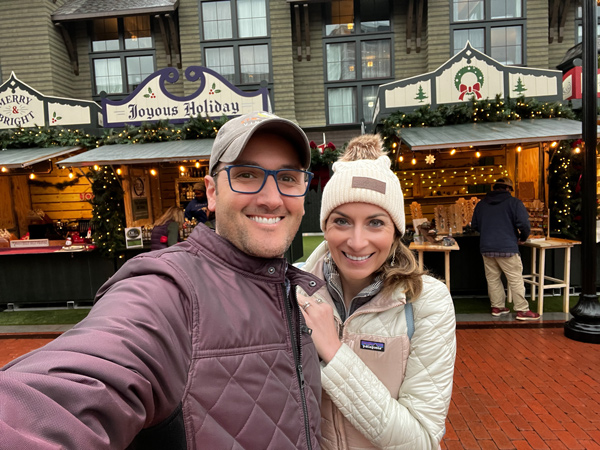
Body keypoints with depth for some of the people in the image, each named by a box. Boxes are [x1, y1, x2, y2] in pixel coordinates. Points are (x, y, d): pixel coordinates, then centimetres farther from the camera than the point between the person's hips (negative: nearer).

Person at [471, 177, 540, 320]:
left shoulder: (481, 204, 11)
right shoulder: (514, 202, -4)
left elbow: (474, 225, 16)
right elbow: (523, 224, -12)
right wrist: (523, 238, 6)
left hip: (486, 248, 5)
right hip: (507, 248, -5)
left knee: (493, 279, 12)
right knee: (516, 280, 2)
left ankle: (497, 307, 20)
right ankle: (522, 310, 7)